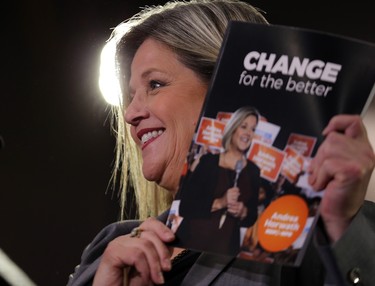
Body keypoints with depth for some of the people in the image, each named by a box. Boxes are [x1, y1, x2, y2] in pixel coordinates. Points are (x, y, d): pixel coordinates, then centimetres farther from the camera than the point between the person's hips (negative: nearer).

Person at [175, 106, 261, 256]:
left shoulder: (253, 171, 4)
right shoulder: (208, 161, -5)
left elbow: (252, 218, 11)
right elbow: (185, 207, -9)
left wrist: (243, 212, -10)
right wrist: (219, 203, -19)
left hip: (226, 247, 2)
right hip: (193, 242, -2)